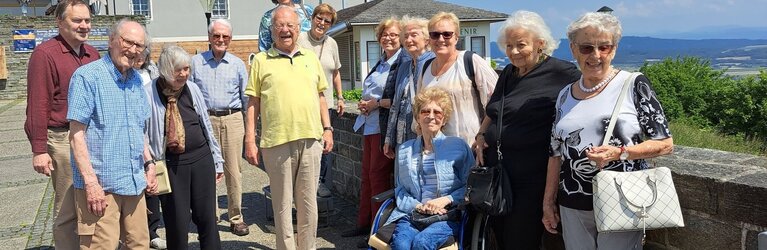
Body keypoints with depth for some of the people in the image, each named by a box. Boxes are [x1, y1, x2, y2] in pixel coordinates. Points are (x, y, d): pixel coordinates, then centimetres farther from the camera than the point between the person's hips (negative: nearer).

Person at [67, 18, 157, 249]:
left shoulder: (136, 79, 12)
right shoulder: (87, 76, -9)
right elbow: (77, 134, -13)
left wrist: (148, 163, 14)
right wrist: (91, 182, -18)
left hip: (135, 183, 7)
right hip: (101, 185, -7)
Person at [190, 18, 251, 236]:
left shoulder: (237, 64, 9)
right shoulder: (196, 62, 7)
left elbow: (246, 97, 11)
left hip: (232, 120, 0)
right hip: (204, 120, 0)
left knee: (233, 170, 2)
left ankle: (236, 218, 13)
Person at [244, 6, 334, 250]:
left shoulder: (311, 57, 13)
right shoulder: (261, 60, 3)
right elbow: (253, 103, 2)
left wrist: (327, 128, 9)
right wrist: (249, 140, -3)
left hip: (310, 139, 3)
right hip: (276, 141, -2)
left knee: (308, 201, 11)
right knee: (282, 203, 7)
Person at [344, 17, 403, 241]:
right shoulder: (380, 63, 18)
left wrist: (376, 103, -14)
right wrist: (363, 103, 7)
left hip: (385, 127, -9)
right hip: (370, 125, 9)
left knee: (378, 175, -4)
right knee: (367, 175, 13)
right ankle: (364, 223, 23)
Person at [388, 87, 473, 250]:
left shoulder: (458, 146, 8)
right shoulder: (404, 150, 18)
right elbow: (400, 189, 13)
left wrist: (446, 200, -11)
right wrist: (418, 206, -6)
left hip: (447, 216, -2)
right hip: (411, 214, 2)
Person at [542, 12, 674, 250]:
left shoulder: (633, 85, -6)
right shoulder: (565, 96, 7)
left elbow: (665, 143, -6)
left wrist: (619, 153, -20)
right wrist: (548, 201, 10)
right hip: (573, 206, 4)